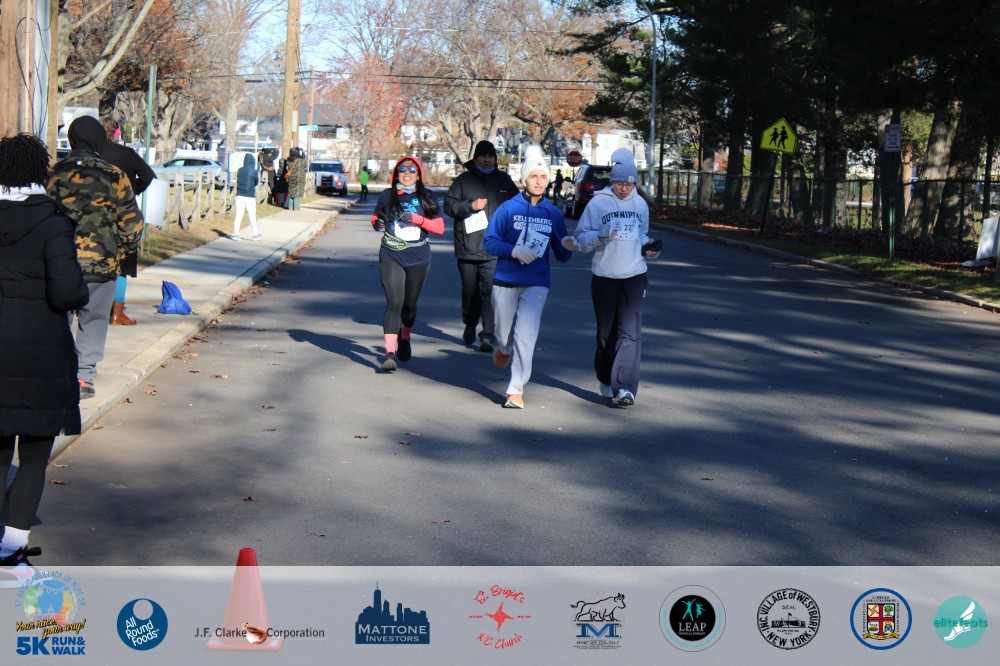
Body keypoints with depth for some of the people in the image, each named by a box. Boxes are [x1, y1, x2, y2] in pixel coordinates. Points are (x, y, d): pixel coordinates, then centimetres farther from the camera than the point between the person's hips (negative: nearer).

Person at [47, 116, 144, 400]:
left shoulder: (54, 174, 2)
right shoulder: (112, 176, -6)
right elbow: (131, 220, -3)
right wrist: (125, 248, 14)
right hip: (100, 261, -2)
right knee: (93, 319, 9)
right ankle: (84, 375, 8)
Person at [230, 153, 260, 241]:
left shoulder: (240, 170, 1)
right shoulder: (254, 171, -11)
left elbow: (238, 180, 9)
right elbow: (256, 182, 1)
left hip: (239, 196, 3)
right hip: (250, 197, -3)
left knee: (238, 216, 5)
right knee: (252, 216, 7)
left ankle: (236, 234, 2)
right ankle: (255, 234, 13)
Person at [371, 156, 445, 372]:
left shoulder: (427, 198, 4)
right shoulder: (387, 196, 4)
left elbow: (439, 227, 1)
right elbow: (375, 220, 17)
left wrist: (418, 219, -14)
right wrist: (378, 223, -7)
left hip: (418, 259, 2)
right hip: (391, 258, -1)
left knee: (410, 304, 15)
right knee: (394, 303, -14)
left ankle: (404, 339, 43)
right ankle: (389, 353, -18)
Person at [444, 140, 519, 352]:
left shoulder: (504, 180, 13)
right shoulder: (464, 180, 6)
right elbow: (449, 205, 0)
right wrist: (471, 205, -14)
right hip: (468, 247, 0)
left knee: (490, 290, -12)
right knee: (470, 291, 12)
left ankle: (488, 334, -14)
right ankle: (470, 326, 32)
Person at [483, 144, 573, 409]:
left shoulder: (553, 213, 5)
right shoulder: (508, 208, -2)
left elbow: (563, 255, 8)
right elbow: (489, 241, -4)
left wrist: (566, 246, -15)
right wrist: (514, 251, -19)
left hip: (536, 284, 0)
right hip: (505, 281, 0)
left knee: (526, 337, -10)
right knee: (506, 333, 11)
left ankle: (516, 390, 0)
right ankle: (503, 348, 49)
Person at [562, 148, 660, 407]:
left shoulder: (640, 204, 9)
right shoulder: (598, 203, -2)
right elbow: (580, 239, -2)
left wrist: (647, 248, 2)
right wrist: (600, 236, -20)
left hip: (634, 275, 1)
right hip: (604, 276, -1)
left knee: (630, 331, -10)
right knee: (606, 332, 8)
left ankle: (624, 387, -15)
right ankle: (606, 380, 26)